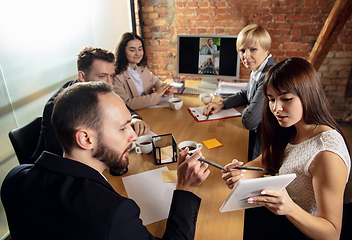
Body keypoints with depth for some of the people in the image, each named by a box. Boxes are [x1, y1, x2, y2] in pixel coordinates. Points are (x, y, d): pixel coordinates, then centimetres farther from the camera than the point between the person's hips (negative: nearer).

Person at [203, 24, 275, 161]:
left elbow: (249, 122, -31)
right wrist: (221, 104, 5)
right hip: (255, 136, 8)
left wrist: (246, 111, -7)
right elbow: (245, 94, 21)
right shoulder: (257, 70, 2)